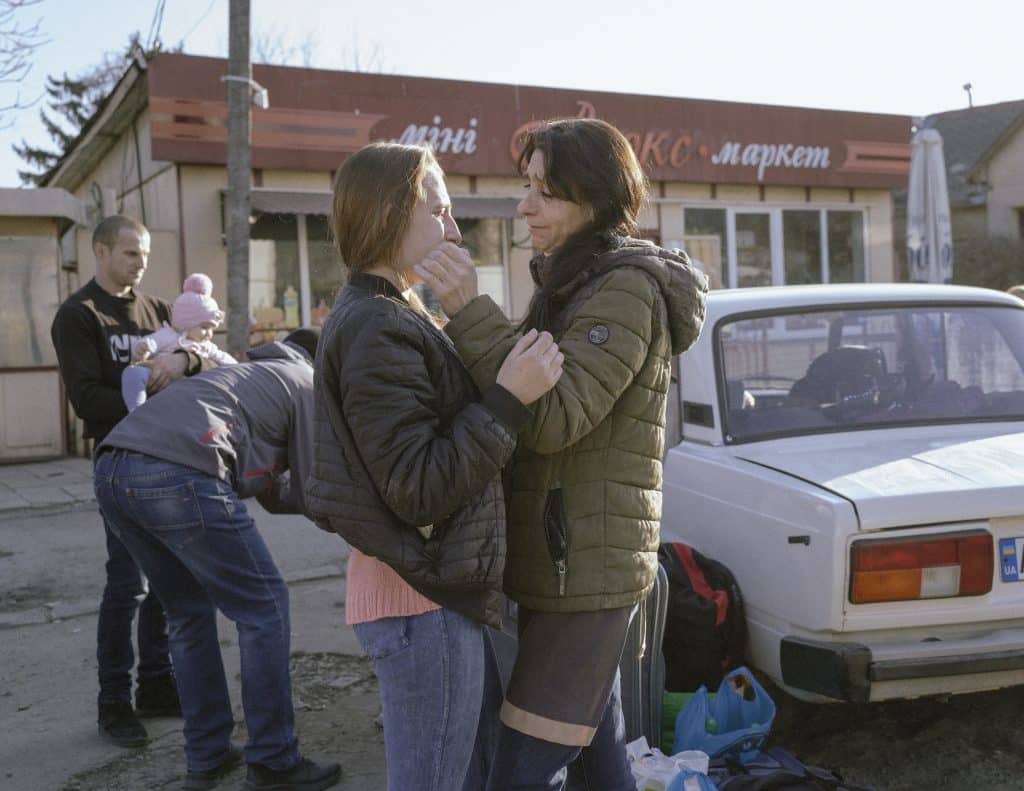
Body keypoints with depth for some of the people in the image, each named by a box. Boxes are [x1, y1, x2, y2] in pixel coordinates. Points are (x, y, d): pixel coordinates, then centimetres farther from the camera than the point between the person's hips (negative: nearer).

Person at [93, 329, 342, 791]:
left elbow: (271, 492, 35)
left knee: (189, 613, 21)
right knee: (263, 607, 5)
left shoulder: (256, 375, 37)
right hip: (177, 473, -8)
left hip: (111, 470, 9)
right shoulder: (309, 383, 15)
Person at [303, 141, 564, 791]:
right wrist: (508, 399, -25)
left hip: (433, 593, 10)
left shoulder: (381, 319, 15)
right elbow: (419, 488, -23)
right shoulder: (379, 331, -18)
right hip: (422, 602, -10)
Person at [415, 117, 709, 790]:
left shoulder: (628, 289, -15)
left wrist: (470, 312, -25)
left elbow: (554, 420, -23)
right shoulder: (575, 285, 16)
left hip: (586, 570, -10)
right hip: (572, 565, 10)